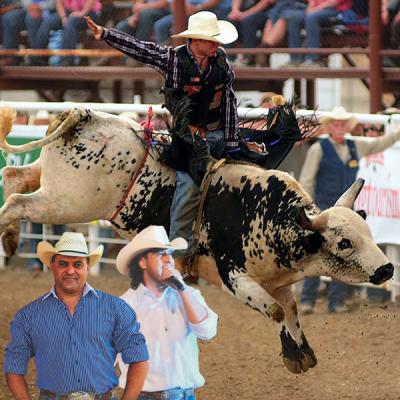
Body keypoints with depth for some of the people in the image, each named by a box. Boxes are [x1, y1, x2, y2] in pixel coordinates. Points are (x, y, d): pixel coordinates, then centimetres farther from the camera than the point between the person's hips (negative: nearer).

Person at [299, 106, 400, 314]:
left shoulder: (355, 146, 9)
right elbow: (306, 181, -3)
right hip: (323, 209, -5)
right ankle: (307, 300, -7)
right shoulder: (318, 149, -4)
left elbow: (381, 143, 23)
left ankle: (337, 302, 7)